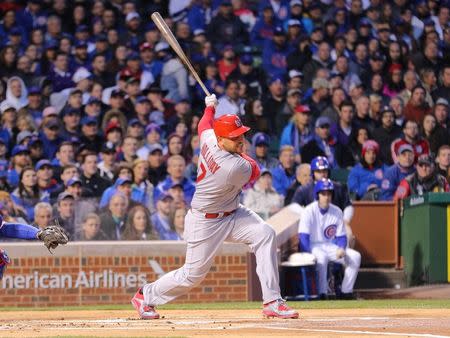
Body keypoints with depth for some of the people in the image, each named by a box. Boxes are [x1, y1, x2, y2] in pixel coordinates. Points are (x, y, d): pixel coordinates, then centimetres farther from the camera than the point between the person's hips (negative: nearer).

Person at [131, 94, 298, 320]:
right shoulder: (236, 167, -32)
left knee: (264, 234, -9)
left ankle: (272, 302, -9)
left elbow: (204, 124, 15)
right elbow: (255, 172, -6)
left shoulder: (208, 138, -12)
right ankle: (146, 296, 27)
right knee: (193, 274, 2)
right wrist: (241, 153, 8)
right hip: (206, 222, -9)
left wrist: (210, 107, 33)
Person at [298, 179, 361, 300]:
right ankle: (322, 294, -28)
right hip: (313, 246, -5)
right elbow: (303, 236, -18)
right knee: (321, 258, -38)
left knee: (355, 256, -14)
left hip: (330, 246, 5)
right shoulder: (309, 211, -12)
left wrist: (341, 249, -16)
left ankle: (346, 292, -10)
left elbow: (341, 236, 7)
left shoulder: (337, 212, 2)